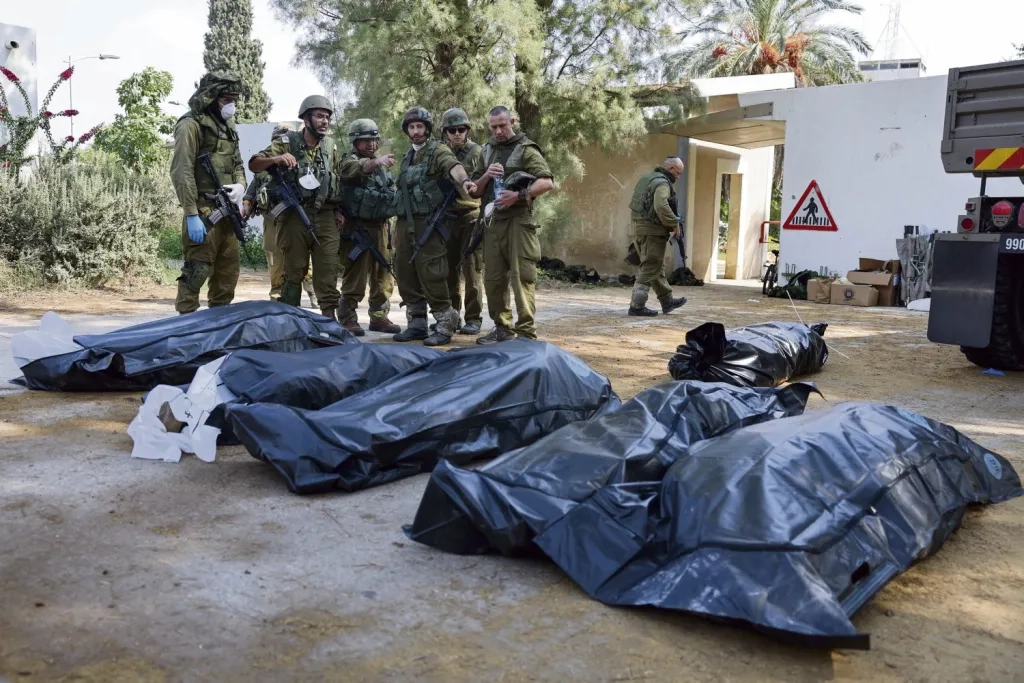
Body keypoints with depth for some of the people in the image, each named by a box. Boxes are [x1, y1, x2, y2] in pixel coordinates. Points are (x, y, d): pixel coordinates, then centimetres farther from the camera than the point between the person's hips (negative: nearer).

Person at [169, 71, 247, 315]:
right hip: (204, 210, -8)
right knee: (197, 270, -8)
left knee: (229, 270, 13)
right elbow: (181, 172, -15)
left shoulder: (228, 125, 16)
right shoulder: (191, 124, -9)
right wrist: (191, 215, -21)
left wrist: (240, 185, 0)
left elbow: (237, 163, 23)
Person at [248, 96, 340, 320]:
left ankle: (330, 317, 2)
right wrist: (276, 159, -23)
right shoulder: (287, 142, -1)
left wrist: (338, 209, 9)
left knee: (328, 270, -2)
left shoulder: (329, 146, 13)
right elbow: (253, 165, -4)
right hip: (295, 215, -3)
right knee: (294, 270, 2)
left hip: (325, 216, 4)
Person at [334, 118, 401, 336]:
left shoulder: (381, 165, 18)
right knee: (355, 278, -6)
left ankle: (379, 317, 18)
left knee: (383, 276, 9)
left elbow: (391, 193, 28)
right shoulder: (349, 161, -5)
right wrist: (376, 162, -51)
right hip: (357, 228, -7)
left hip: (381, 227, 7)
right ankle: (347, 319, 2)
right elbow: (358, 168, -30)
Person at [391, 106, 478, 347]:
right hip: (405, 223, 8)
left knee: (431, 277, -10)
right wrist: (398, 227, 21)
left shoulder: (438, 150, -4)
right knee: (406, 275, 8)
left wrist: (464, 180, -49)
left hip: (427, 223, -8)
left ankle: (444, 325, -2)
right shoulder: (408, 157, 20)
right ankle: (417, 324, 18)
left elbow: (453, 166, -26)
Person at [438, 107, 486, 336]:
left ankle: (473, 319, 3)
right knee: (448, 269, 7)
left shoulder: (478, 152, -1)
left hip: (472, 217, -3)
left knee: (472, 270, -3)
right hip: (447, 218, 3)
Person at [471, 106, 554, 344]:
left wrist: (518, 195, -20)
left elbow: (547, 182, -10)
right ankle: (502, 328, 19)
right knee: (493, 278, 8)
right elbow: (476, 191, 18)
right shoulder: (486, 151, 17)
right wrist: (486, 176, -3)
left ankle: (526, 333, -6)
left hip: (518, 220, -6)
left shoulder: (526, 149, -1)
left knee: (522, 277, -9)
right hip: (493, 221, 6)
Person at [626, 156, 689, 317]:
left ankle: (667, 301, 26)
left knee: (658, 267, 17)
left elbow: (636, 204, 19)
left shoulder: (646, 178, 17)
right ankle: (637, 306, -6)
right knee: (649, 269, -5)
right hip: (653, 231, -10)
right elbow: (661, 206, -29)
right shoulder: (662, 183, -13)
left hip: (638, 228, 10)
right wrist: (675, 225, -18)